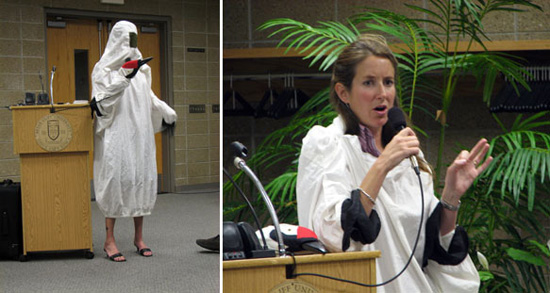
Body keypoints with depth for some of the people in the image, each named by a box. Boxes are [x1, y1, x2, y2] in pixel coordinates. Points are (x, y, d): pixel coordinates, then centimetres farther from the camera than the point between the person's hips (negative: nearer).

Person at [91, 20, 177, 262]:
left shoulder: (140, 67, 15)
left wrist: (169, 113, 18)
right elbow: (102, 101, -14)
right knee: (116, 181, -7)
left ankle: (139, 237, 16)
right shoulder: (104, 69, -2)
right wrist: (123, 77, -23)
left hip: (140, 134, 6)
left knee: (142, 180, 6)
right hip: (116, 135, -6)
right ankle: (110, 240, 2)